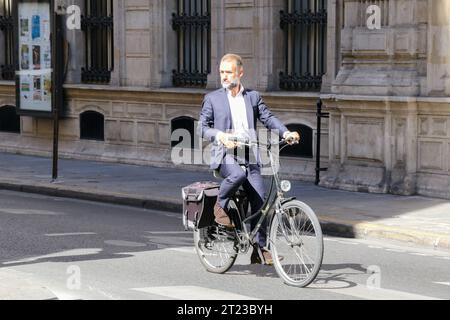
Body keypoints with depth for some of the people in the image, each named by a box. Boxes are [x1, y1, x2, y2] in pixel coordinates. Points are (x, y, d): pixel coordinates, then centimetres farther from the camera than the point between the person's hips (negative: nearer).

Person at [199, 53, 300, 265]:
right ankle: (220, 206, -9)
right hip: (225, 155, -3)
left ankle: (260, 249, 6)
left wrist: (286, 133, -11)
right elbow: (203, 127, 6)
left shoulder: (253, 97, 16)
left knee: (260, 200, -5)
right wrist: (220, 135, -14)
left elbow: (268, 118, 7)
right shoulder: (212, 99, 9)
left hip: (249, 157, 3)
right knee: (237, 175, -36)